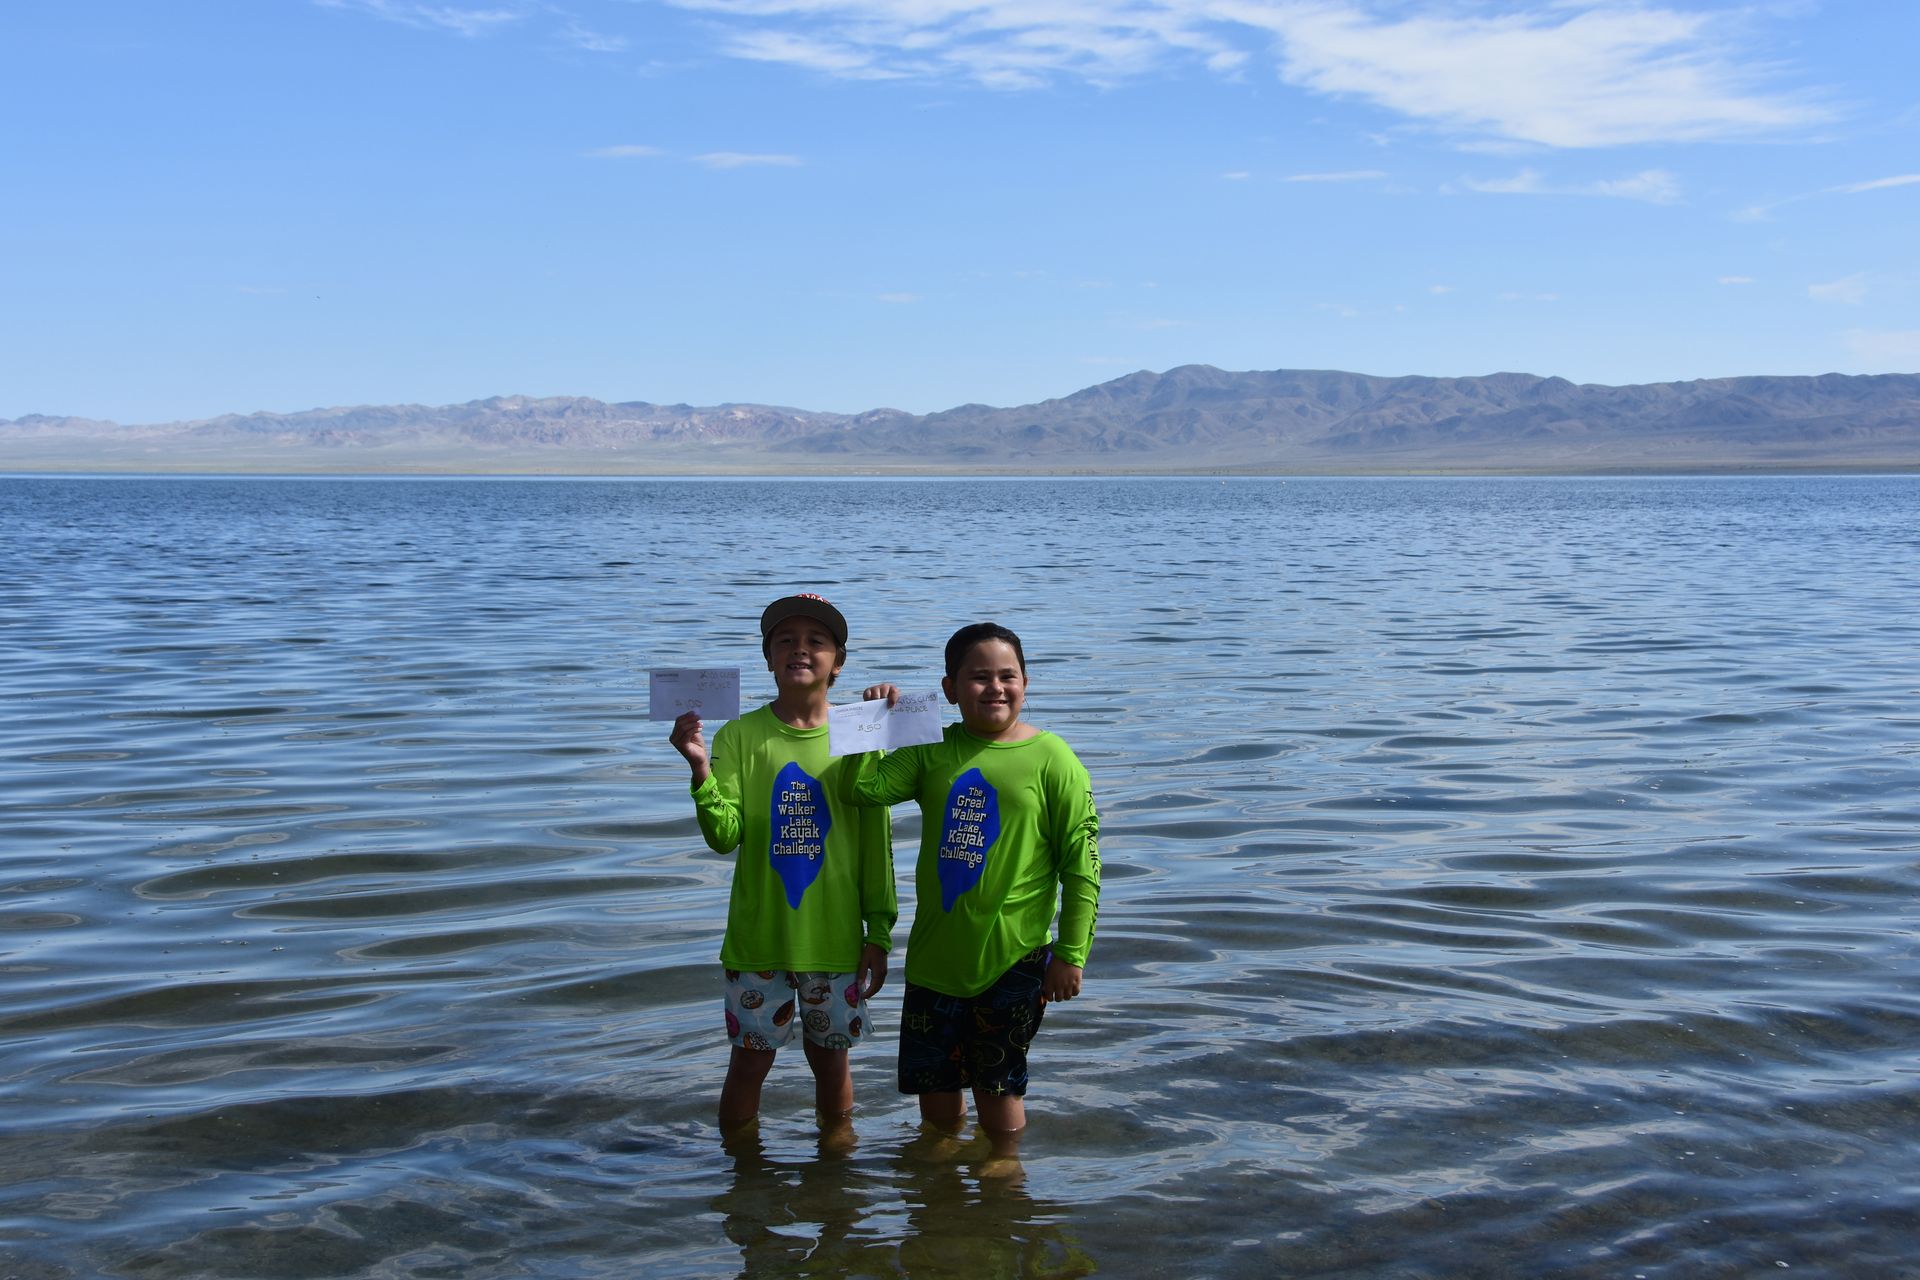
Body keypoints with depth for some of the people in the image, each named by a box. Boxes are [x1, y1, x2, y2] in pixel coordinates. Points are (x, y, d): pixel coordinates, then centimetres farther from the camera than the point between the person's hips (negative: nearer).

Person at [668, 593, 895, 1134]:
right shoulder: (739, 736, -4)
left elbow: (877, 843, 1)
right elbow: (724, 836, -12)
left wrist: (879, 931, 0)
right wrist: (701, 771, -28)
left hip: (835, 939, 1)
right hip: (757, 939, 0)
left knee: (831, 1060, 13)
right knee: (750, 1061, 8)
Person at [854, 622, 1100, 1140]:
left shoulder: (1052, 759, -7)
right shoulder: (932, 751, 3)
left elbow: (1082, 866, -8)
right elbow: (862, 788, -11)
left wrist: (1071, 954, -9)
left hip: (1013, 958, -4)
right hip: (934, 953, 4)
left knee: (999, 1086, 8)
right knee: (934, 1083, 14)